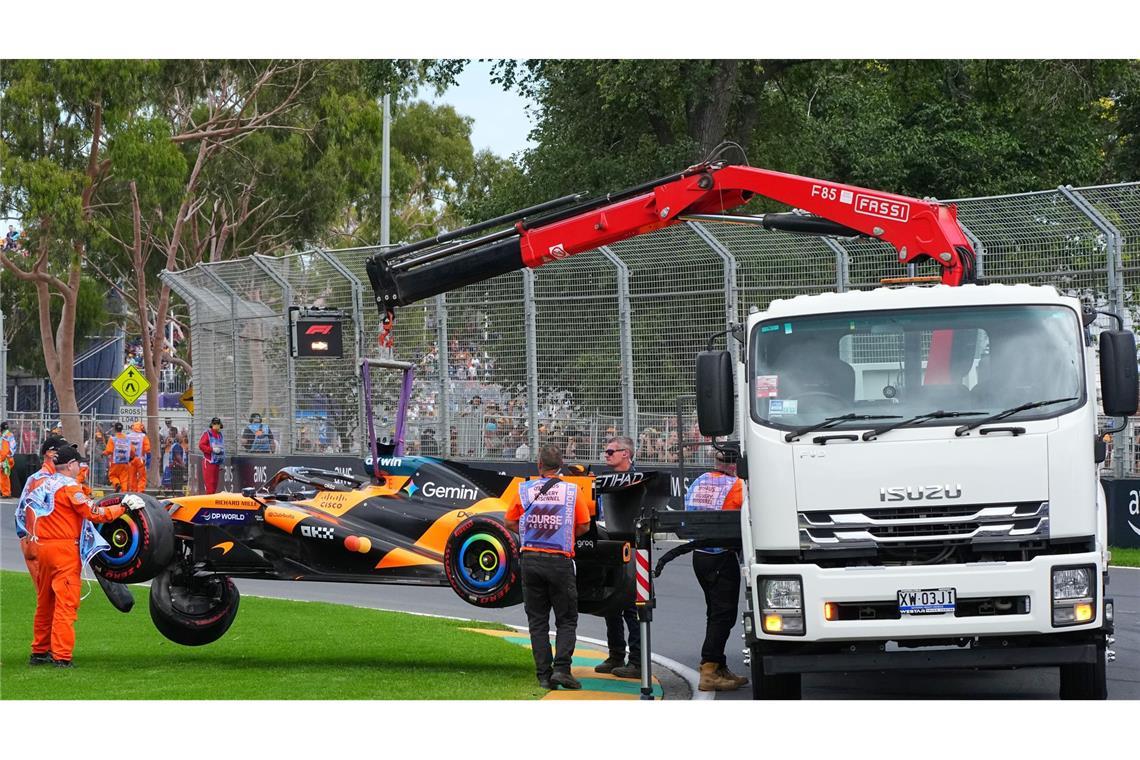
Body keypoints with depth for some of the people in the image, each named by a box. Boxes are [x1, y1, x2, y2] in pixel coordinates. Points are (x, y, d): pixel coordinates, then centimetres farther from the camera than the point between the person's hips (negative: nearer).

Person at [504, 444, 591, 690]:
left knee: (537, 621, 9)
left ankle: (544, 674, 4)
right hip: (560, 561, -2)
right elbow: (584, 526, 3)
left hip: (530, 558, 2)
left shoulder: (523, 490, 1)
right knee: (566, 620, 7)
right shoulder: (572, 491, -2)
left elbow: (510, 522, 8)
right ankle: (561, 668, -9)